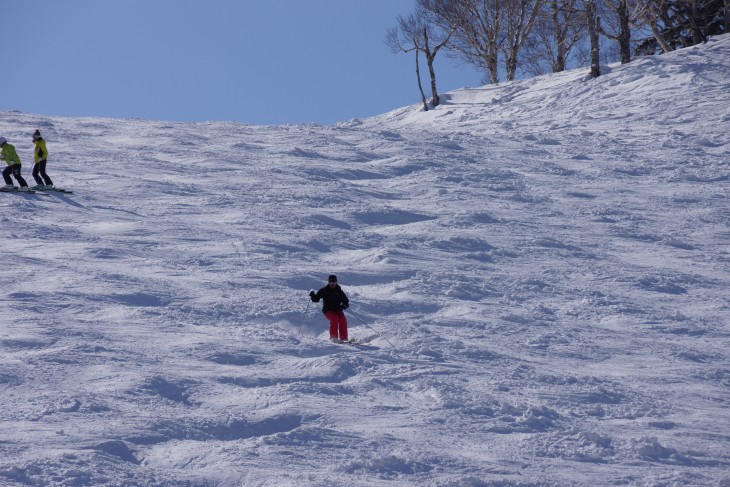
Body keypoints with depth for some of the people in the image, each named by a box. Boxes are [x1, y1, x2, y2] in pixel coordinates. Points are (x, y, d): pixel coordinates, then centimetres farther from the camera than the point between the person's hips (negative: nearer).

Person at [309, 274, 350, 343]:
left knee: (343, 320, -24)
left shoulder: (339, 291, 6)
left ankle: (343, 338, -22)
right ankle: (333, 337, -30)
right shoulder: (324, 291, 2)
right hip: (328, 310, -2)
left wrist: (345, 305, -14)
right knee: (334, 319, -31)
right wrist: (312, 295, -17)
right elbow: (316, 299, 4)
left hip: (338, 310, 2)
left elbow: (346, 301, 8)